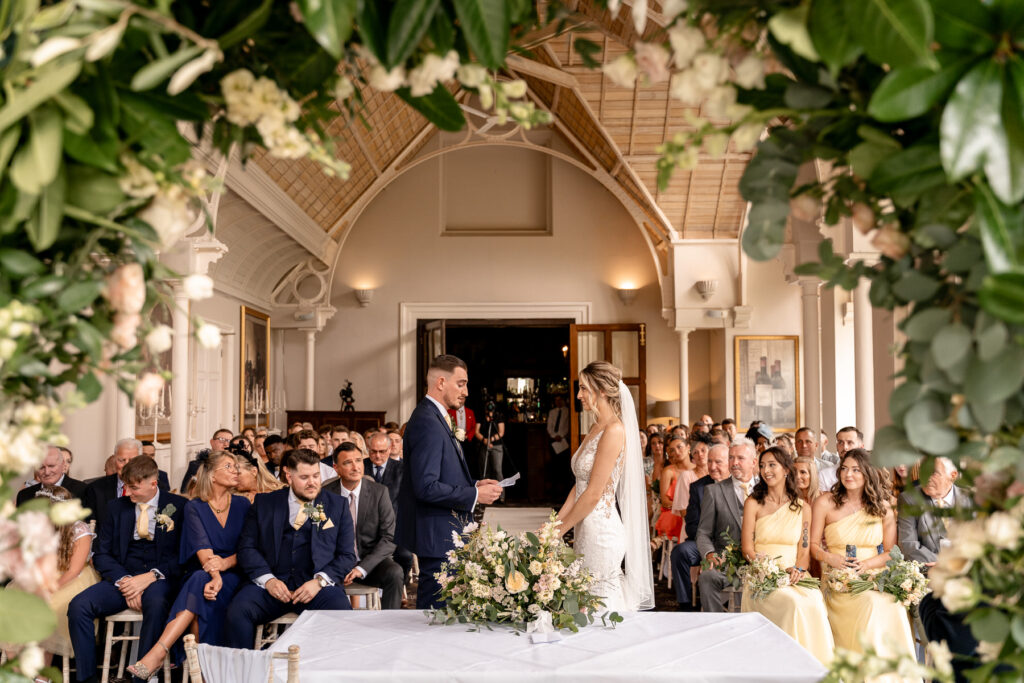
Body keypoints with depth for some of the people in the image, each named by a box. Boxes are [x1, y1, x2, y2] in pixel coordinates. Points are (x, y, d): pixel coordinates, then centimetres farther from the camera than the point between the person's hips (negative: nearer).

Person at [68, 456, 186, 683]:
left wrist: (150, 577, -17)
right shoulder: (116, 507, 13)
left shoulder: (178, 506, 2)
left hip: (159, 579, -4)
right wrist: (123, 581, -8)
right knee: (78, 605, -23)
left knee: (156, 604, -39)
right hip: (122, 577, 4)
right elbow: (102, 554, 11)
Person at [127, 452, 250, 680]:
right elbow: (202, 547, -12)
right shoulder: (194, 507, 5)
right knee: (202, 580, -35)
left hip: (233, 574, -1)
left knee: (200, 581, -32)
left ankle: (158, 652, -41)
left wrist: (225, 563, -21)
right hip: (199, 574, 1)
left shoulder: (242, 505, 9)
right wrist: (214, 574, -32)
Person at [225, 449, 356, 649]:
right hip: (271, 583, 1)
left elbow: (347, 555, 10)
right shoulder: (264, 503, 14)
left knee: (343, 615, -31)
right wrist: (268, 579, -10)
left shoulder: (337, 506, 13)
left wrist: (319, 581, -8)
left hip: (318, 586, -1)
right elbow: (247, 547, 8)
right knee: (238, 610, -27)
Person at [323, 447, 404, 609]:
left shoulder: (379, 492, -4)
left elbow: (389, 538, -7)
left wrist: (362, 568, -20)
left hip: (370, 560, 0)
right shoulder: (326, 494, -2)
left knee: (395, 573, -30)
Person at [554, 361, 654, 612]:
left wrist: (559, 530, -9)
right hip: (587, 531, 9)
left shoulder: (614, 431, -16)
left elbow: (594, 494, -17)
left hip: (601, 532, -9)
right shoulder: (596, 428, 13)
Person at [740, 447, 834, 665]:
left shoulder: (803, 508, 14)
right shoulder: (753, 503, 7)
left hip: (794, 575, 2)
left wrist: (798, 569, -13)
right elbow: (747, 549, 2)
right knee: (793, 603, -33)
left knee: (814, 602, -31)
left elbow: (805, 548, 10)